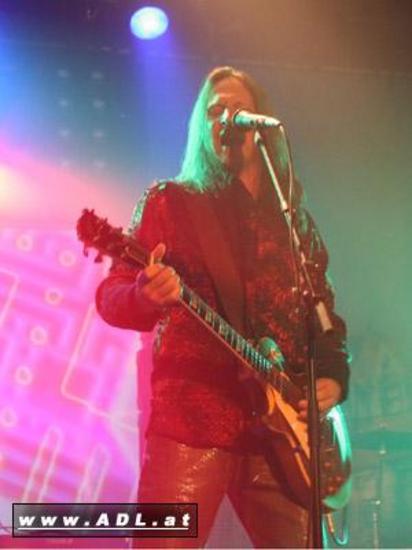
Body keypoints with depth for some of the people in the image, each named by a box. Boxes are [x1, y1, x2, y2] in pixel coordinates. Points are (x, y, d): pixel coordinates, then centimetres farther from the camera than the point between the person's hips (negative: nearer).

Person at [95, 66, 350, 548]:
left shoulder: (295, 219, 16)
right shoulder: (170, 201, 5)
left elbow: (327, 314, 18)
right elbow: (110, 297, -3)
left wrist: (334, 377, 0)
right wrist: (146, 296, -26)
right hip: (189, 420, -4)